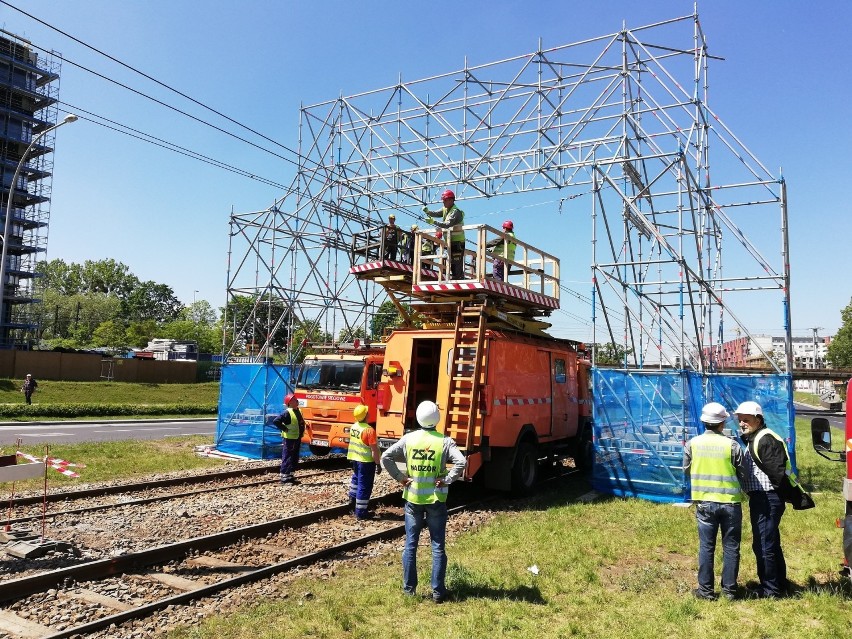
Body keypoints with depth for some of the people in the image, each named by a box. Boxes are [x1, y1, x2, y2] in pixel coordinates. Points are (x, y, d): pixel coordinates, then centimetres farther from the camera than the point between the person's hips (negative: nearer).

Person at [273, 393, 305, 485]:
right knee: (287, 458, -4)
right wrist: (284, 429, -20)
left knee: (295, 458, 14)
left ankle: (290, 476, 24)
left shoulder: (298, 411, 10)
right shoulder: (287, 413, -17)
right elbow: (276, 421, -25)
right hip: (289, 439, -9)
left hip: (297, 438, 9)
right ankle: (284, 478, 1)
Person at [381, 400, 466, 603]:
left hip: (413, 498, 2)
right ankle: (438, 591, 13)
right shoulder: (445, 441, -10)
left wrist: (400, 477, -4)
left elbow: (386, 457, -9)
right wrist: (447, 480, -11)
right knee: (438, 547, 8)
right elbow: (461, 462, -22)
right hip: (436, 500, -1)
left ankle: (409, 588, 21)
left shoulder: (409, 439, -4)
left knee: (410, 545, 13)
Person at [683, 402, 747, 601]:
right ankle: (729, 589, 19)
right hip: (730, 502, -1)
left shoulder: (692, 444, -6)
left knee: (706, 547, 10)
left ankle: (706, 589, 16)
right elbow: (743, 476, -1)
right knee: (731, 547, 12)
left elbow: (686, 469, 7)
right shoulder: (732, 445, -11)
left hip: (704, 502, 1)